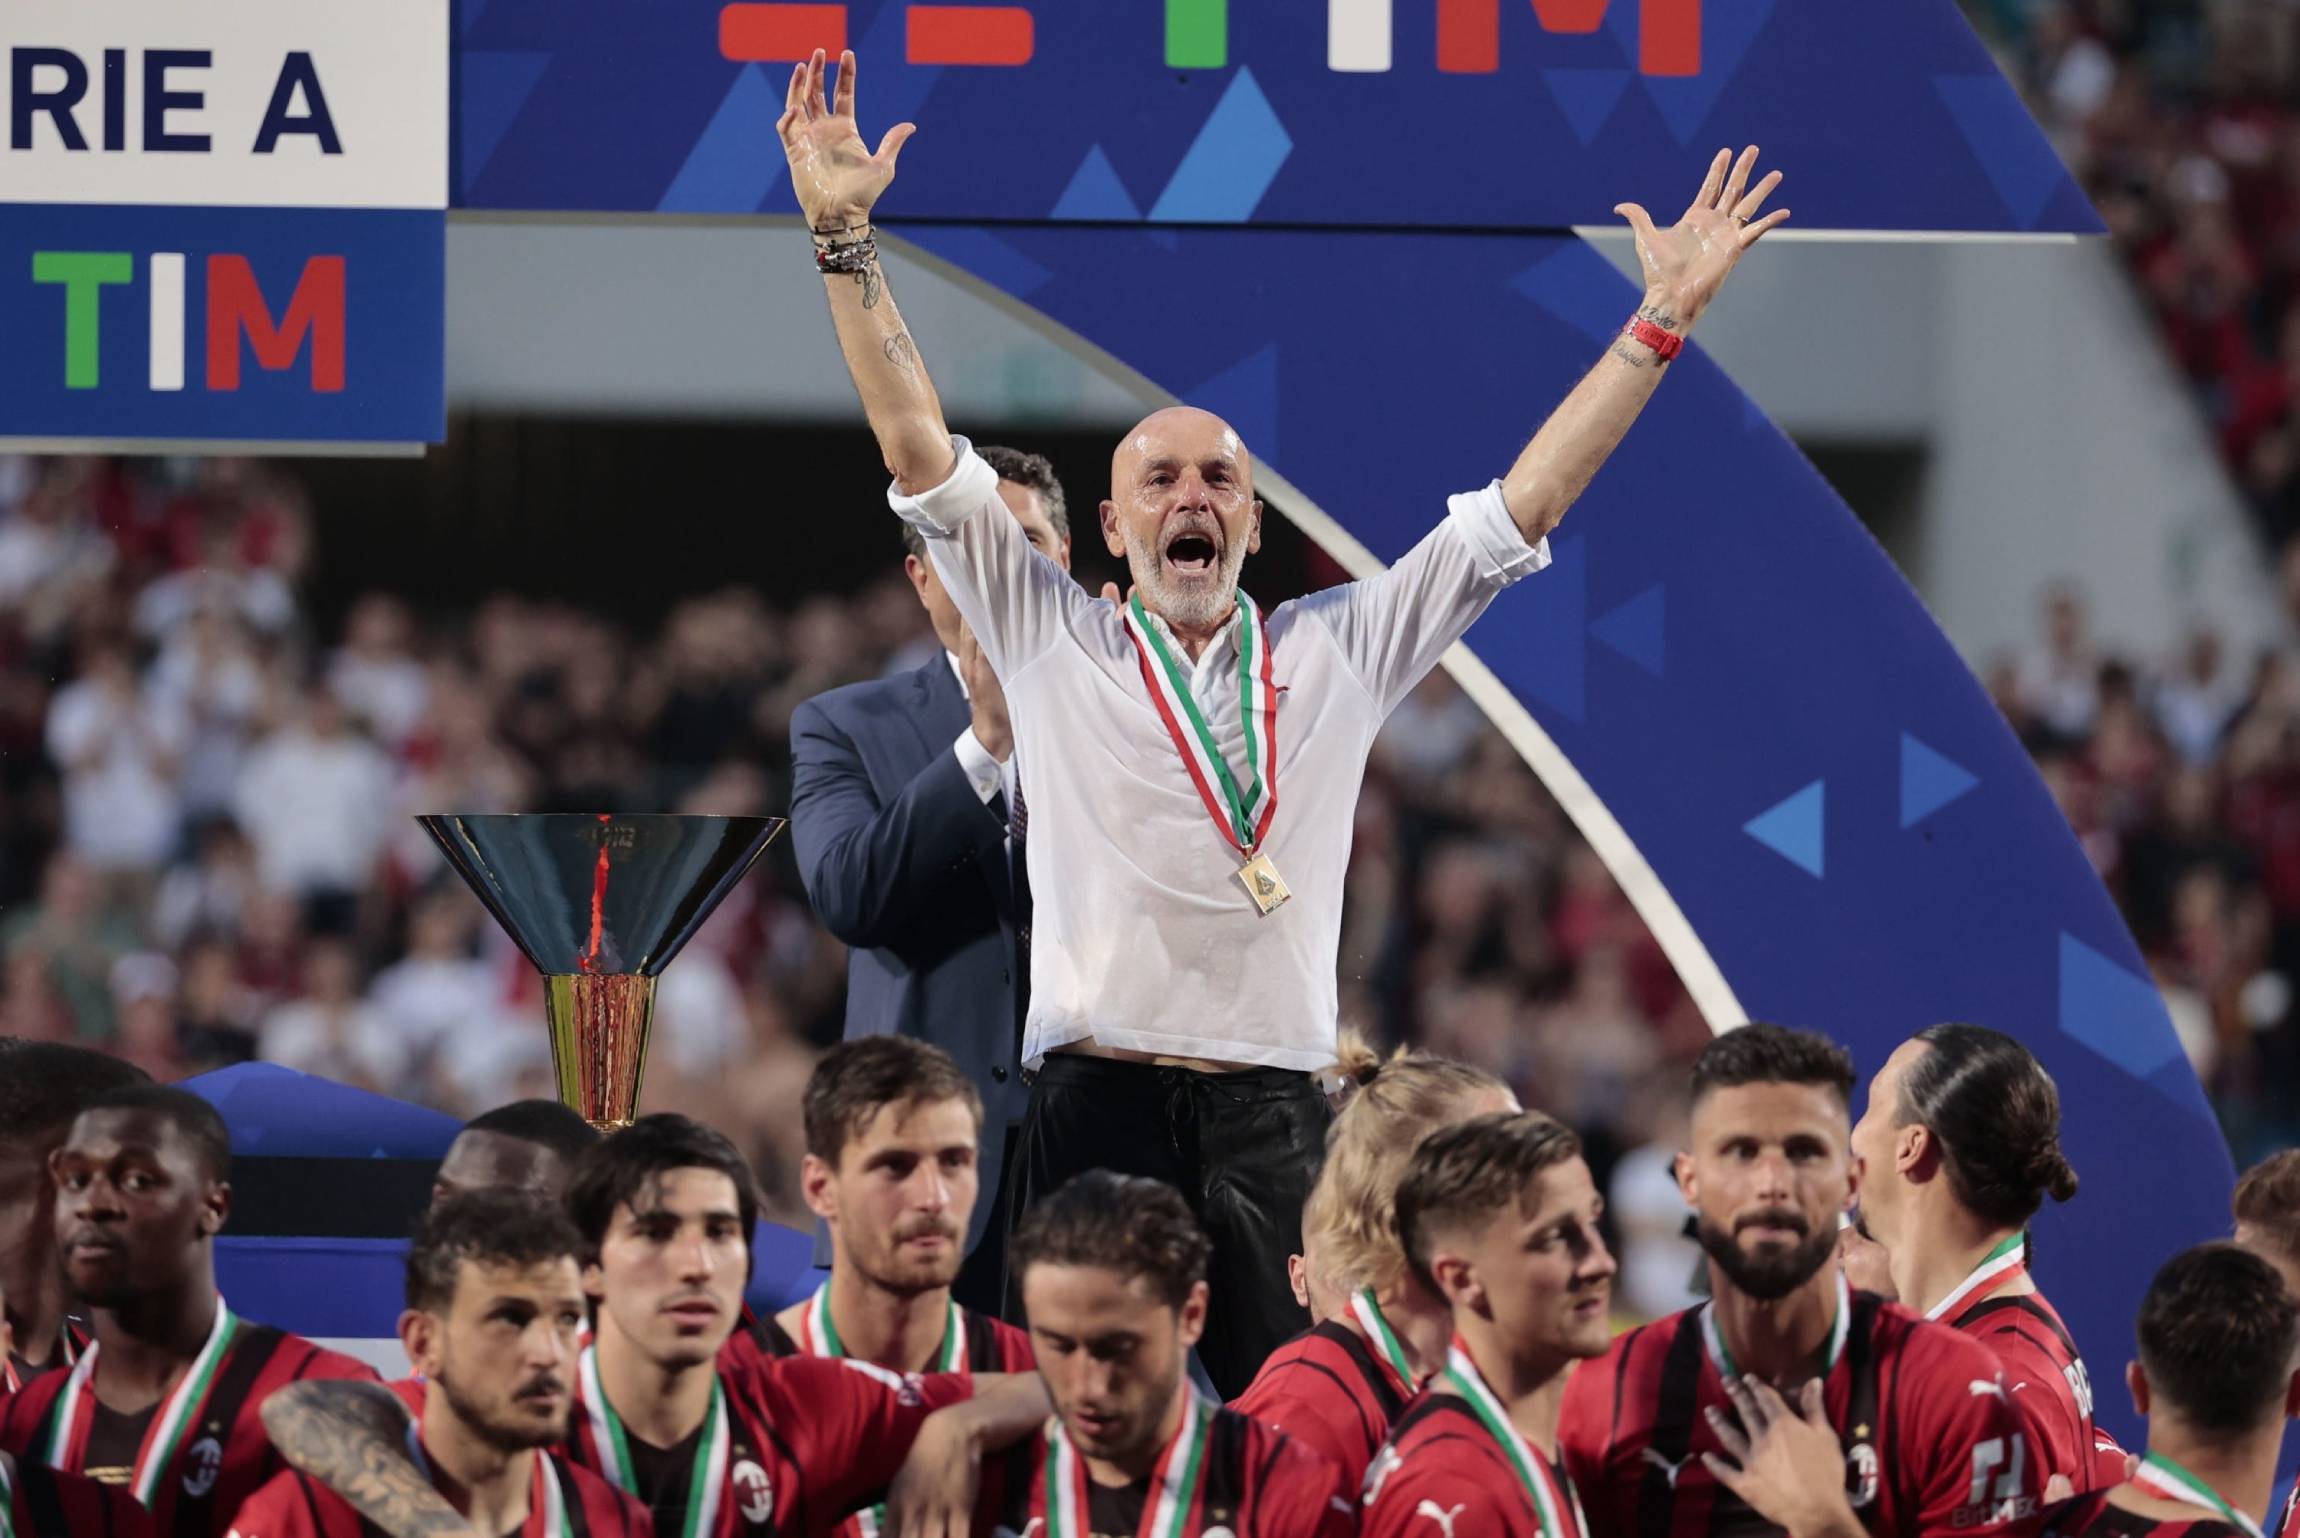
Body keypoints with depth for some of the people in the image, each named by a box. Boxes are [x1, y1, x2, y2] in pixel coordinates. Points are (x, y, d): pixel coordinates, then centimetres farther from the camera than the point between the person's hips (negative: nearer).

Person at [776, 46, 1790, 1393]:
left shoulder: (1338, 653, 16)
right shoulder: (1054, 645, 12)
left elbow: (1522, 506, 16)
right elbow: (924, 457, 6)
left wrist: (1663, 320, 12)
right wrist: (846, 243, -1)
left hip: (1274, 1115, 2)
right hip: (1098, 1100, -2)